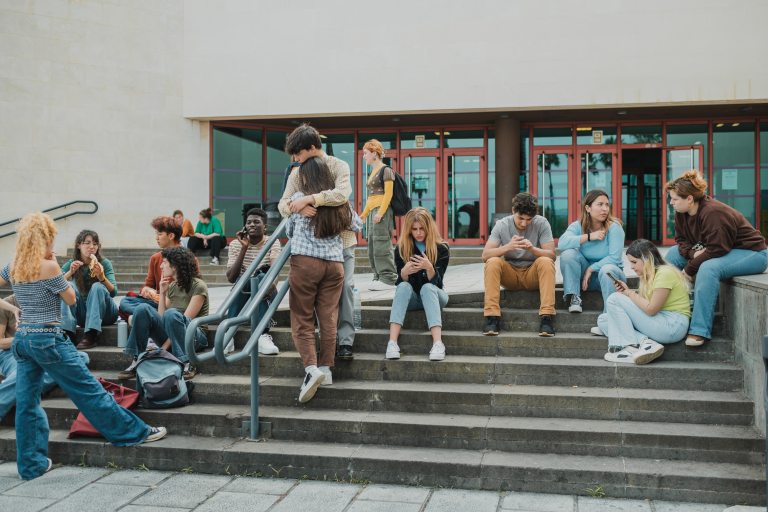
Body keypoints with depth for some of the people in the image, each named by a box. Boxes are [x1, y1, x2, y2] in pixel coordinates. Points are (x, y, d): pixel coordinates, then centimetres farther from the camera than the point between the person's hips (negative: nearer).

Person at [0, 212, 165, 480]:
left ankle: (31, 464, 18)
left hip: (22, 338, 7)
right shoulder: (49, 267, -16)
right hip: (48, 339, -7)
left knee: (27, 400, 10)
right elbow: (71, 299, -5)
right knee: (88, 389, 1)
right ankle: (133, 432, 12)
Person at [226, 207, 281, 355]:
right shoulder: (236, 244, 0)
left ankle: (263, 336, -42)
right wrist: (244, 248, -20)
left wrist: (273, 283, -48)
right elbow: (231, 278, -14)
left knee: (262, 276, -33)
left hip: (265, 295, -1)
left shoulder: (273, 242, -2)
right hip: (242, 294, 1)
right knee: (243, 279, -32)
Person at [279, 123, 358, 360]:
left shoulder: (338, 166, -9)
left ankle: (346, 341, 2)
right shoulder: (297, 173, 3)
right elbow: (283, 205, -6)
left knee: (345, 287, -5)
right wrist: (298, 207, -29)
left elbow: (342, 194, -29)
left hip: (341, 237, -3)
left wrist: (308, 199, -31)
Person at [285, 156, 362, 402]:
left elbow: (289, 232, 14)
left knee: (302, 320, 1)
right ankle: (326, 368, 12)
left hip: (305, 262, -3)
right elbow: (358, 226, 25)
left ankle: (311, 368, -12)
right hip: (335, 264, 4)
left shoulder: (299, 199, 0)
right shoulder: (341, 203, 9)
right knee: (328, 318, 8)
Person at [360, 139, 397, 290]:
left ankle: (388, 278, -8)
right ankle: (378, 277, 11)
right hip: (373, 211, 9)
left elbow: (388, 193, -13)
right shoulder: (373, 172, 20)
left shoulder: (386, 170, -6)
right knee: (372, 245, 7)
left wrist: (380, 212, -21)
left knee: (382, 244, -11)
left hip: (383, 210, -9)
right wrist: (365, 213, 23)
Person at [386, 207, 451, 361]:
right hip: (411, 299, 1)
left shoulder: (441, 248, -6)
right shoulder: (401, 248, -3)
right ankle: (392, 342, -44)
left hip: (433, 296, -1)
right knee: (404, 286, -30)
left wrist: (429, 267, -35)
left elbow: (436, 282, -13)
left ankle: (438, 343, -50)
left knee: (427, 287, -33)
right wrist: (405, 271, -31)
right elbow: (401, 281, -8)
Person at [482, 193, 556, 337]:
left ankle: (546, 318, -33)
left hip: (533, 275, -1)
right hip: (509, 276, 1)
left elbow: (552, 255, -16)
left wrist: (532, 249, -35)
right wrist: (507, 247, -35)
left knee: (546, 262, -30)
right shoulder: (502, 225, -9)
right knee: (493, 262, -28)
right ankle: (492, 318, -30)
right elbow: (485, 256, -18)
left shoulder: (541, 223, -10)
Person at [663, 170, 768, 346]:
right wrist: (693, 253, -18)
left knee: (708, 268, -37)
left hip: (751, 253, -10)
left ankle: (700, 330, -35)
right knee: (674, 253, 4)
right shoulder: (681, 213, -2)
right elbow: (681, 240, 5)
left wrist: (689, 269, -23)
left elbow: (716, 250, -31)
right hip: (722, 251, 10)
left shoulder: (713, 213, -29)